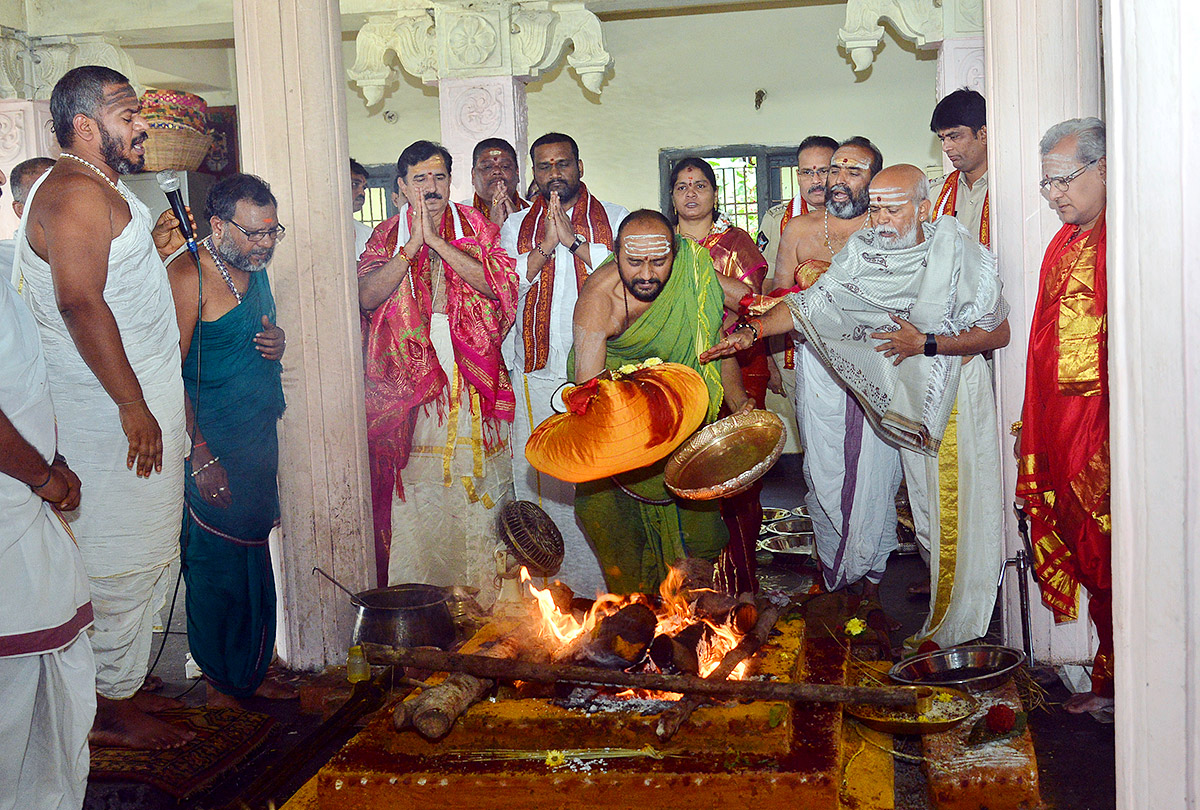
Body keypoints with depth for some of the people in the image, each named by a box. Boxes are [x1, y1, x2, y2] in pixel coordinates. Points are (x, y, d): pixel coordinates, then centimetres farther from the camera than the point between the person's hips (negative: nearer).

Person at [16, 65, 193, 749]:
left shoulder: (101, 192, 18)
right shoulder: (76, 192, -15)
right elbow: (80, 303, -24)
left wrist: (156, 250, 11)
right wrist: (133, 405, -24)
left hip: (138, 406, 11)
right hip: (114, 411, -10)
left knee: (144, 557, 17)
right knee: (124, 561, -1)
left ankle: (122, 684, 29)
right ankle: (109, 709, 11)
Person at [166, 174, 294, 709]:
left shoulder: (255, 271, 12)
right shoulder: (187, 277, -13)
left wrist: (277, 343, 1)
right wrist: (201, 457, -20)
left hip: (259, 443, 8)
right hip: (211, 449, -8)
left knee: (256, 560, 13)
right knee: (216, 566, 1)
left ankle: (252, 674, 25)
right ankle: (220, 681, 16)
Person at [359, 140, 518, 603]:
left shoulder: (476, 228, 8)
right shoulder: (386, 236, 10)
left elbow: (498, 283, -10)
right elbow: (367, 296, -6)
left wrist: (437, 240, -14)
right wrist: (413, 246, -13)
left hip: (472, 382, 0)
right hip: (408, 382, 0)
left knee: (478, 495, 1)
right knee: (414, 500, 0)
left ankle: (482, 598, 11)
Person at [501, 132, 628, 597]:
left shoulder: (615, 219, 10)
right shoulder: (516, 226, 16)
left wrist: (574, 240, -11)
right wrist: (545, 246, -8)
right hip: (539, 371, 2)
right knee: (542, 473, 0)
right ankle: (552, 575, 10)